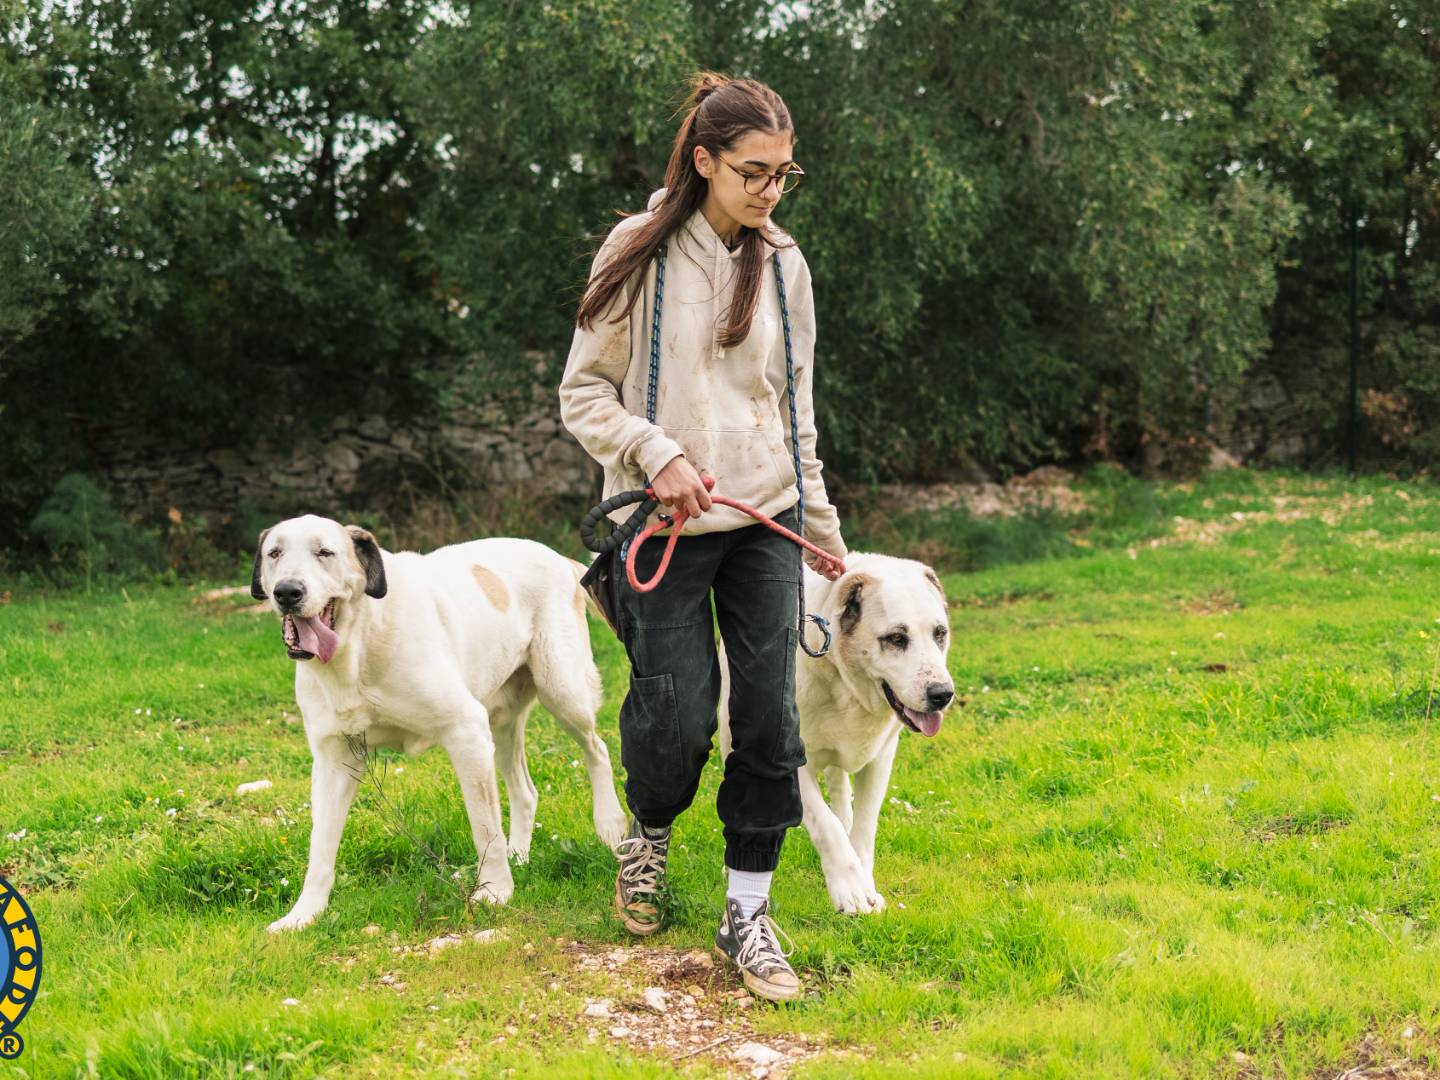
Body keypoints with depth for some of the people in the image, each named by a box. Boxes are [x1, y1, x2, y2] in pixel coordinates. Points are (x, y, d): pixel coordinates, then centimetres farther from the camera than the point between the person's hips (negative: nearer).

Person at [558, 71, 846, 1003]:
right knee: (675, 717, -5)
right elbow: (584, 392, -1)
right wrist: (654, 453, -16)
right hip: (665, 527, -3)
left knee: (770, 716, -3)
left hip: (765, 519, 3)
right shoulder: (639, 254, -4)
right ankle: (649, 833, 28)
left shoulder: (782, 263, 9)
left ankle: (748, 911, 9)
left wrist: (823, 525, 16)